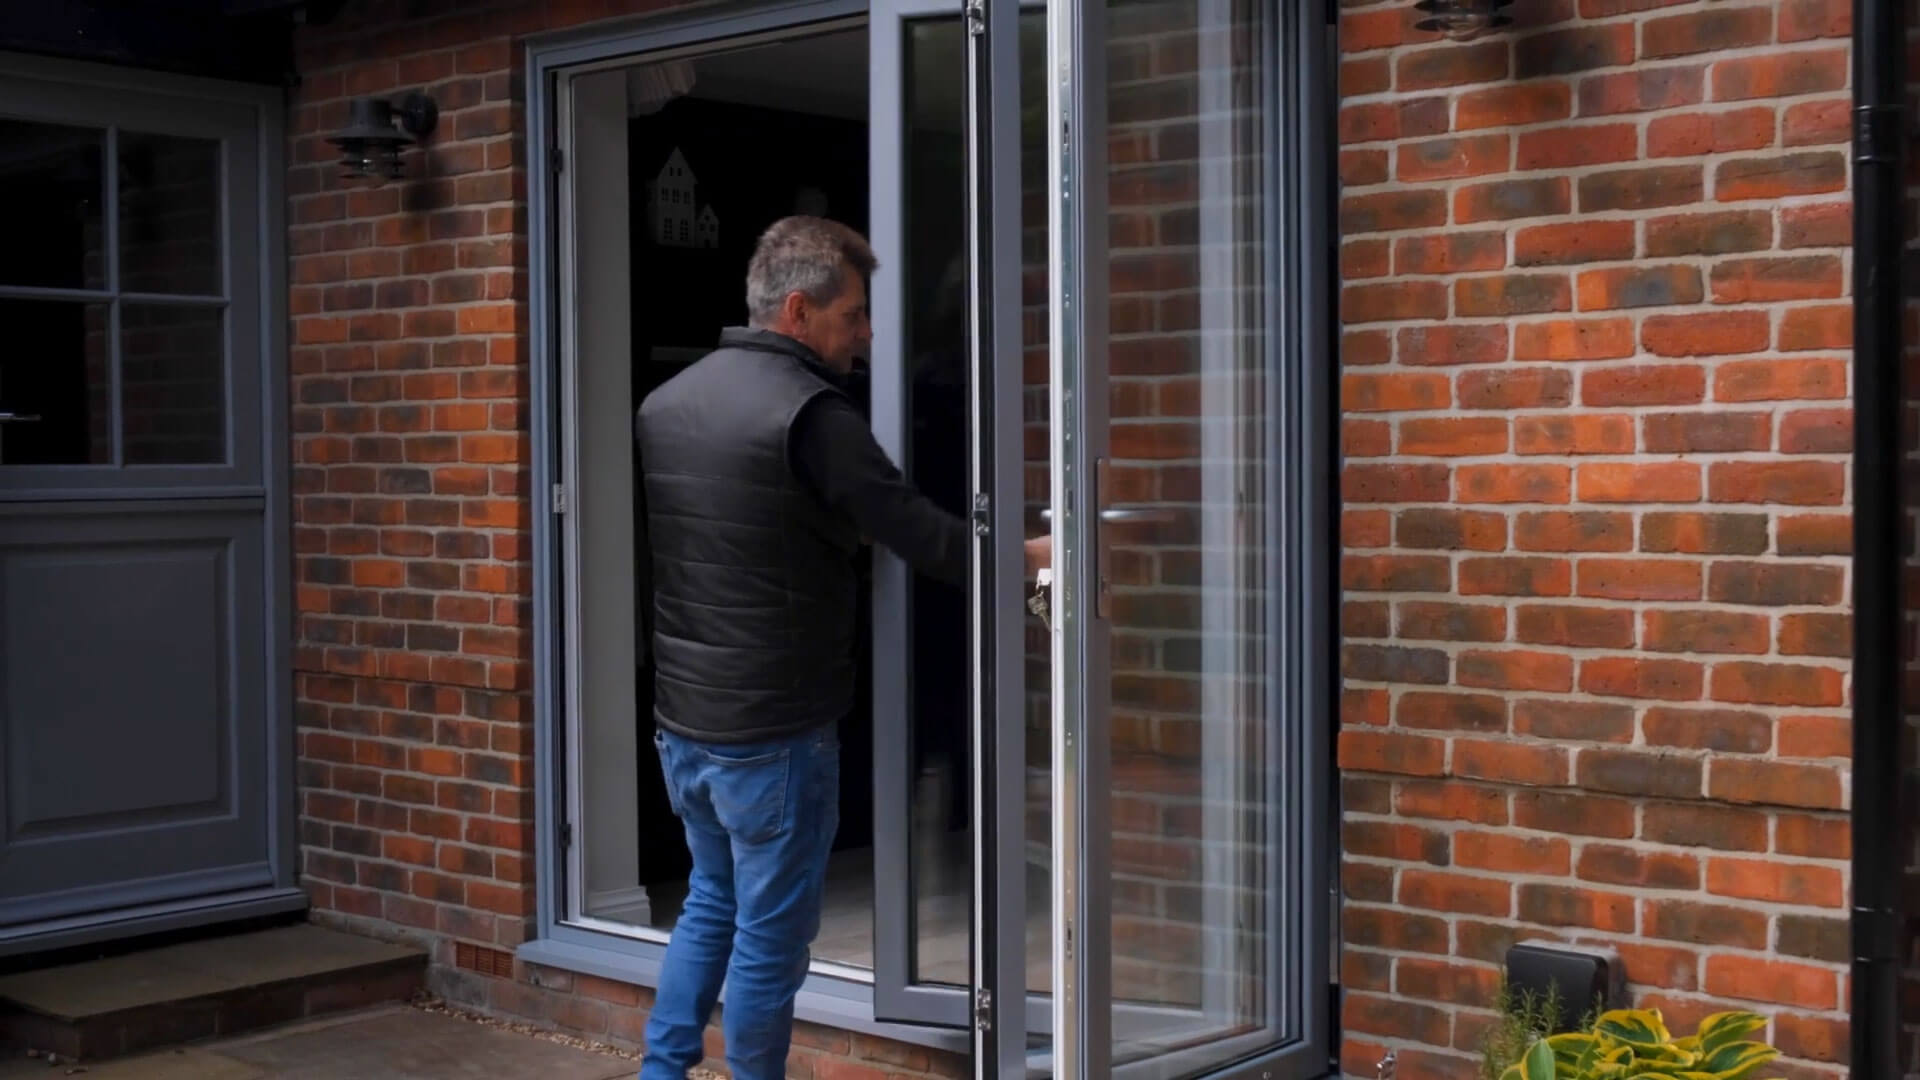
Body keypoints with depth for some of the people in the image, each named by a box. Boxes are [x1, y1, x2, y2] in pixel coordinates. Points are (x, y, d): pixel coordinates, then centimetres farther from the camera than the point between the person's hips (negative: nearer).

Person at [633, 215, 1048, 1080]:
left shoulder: (664, 402, 8)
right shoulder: (809, 413, -17)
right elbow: (917, 533, -15)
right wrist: (1027, 556, -3)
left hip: (681, 717, 8)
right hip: (775, 729, -8)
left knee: (711, 902, 23)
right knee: (772, 933, 5)